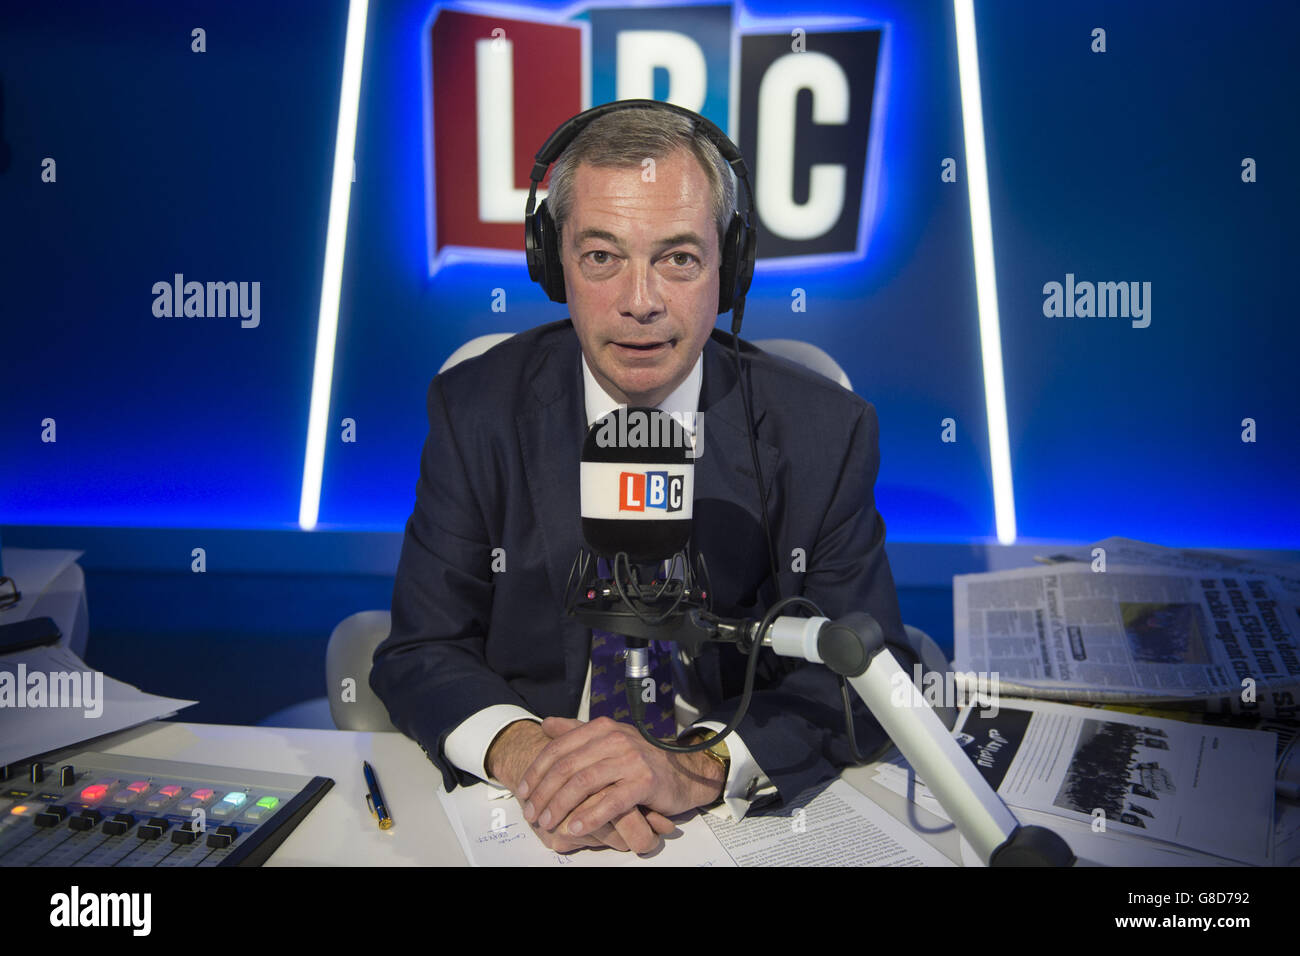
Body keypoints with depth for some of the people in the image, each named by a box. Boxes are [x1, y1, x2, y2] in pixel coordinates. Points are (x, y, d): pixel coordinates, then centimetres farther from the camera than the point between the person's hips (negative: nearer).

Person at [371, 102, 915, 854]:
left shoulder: (828, 431, -6)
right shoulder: (474, 410, -4)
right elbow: (422, 650, -3)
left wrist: (696, 768, -24)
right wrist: (520, 750, -24)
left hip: (753, 819, 0)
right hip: (527, 815, 1)